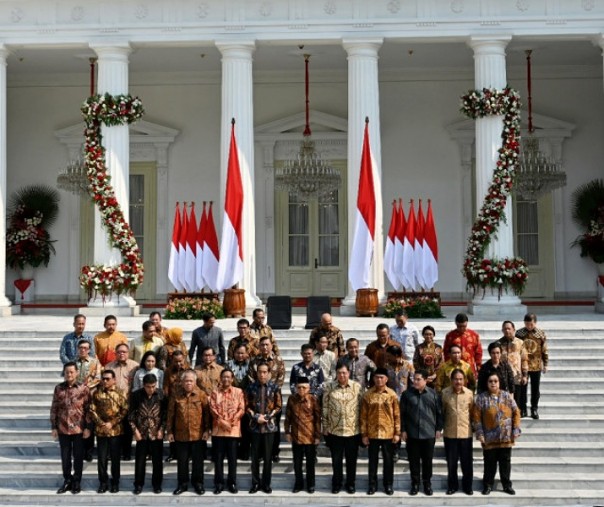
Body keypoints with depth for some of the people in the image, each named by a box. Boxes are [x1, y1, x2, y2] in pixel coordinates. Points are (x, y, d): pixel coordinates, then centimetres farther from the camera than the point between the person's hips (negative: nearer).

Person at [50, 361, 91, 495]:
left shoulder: (84, 388, -5)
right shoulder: (59, 388, 2)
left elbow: (88, 409, -4)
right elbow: (54, 409, 5)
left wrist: (87, 428, -8)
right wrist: (54, 427, 2)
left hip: (78, 428, -2)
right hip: (63, 429, 2)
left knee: (78, 457, 7)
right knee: (65, 457, 10)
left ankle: (76, 482, 19)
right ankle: (67, 481, 24)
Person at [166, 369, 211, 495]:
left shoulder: (201, 394, -4)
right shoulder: (176, 395, -2)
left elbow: (206, 413, -1)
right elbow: (170, 414, 2)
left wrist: (207, 429, -4)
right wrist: (169, 431, 1)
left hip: (198, 434, -1)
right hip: (180, 434, 1)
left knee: (198, 460, 9)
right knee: (182, 461, 10)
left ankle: (198, 483, 23)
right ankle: (182, 484, 23)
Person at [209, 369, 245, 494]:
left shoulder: (238, 392, 5)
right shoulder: (215, 392, 6)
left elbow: (242, 409, -1)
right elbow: (212, 409, -2)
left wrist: (231, 422, -12)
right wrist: (222, 421, -14)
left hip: (233, 429, -1)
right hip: (218, 429, 1)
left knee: (232, 457, 4)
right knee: (218, 457, 4)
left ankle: (232, 482, 13)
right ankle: (219, 483, 11)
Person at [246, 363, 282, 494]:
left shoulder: (275, 387, -3)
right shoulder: (251, 387, 0)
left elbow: (278, 406, 0)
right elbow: (247, 406, 4)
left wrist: (267, 417, -11)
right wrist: (256, 417, -10)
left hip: (269, 425, -1)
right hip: (255, 425, 1)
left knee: (267, 456, 4)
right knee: (255, 456, 5)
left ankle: (266, 484, 15)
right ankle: (255, 483, 15)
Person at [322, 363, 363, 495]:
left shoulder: (357, 387, -2)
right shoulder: (329, 387, -2)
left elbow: (362, 408, 1)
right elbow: (325, 408, 2)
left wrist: (362, 426, 0)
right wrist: (325, 427, 1)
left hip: (353, 430, 0)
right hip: (334, 430, 0)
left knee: (351, 459, 10)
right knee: (336, 459, 11)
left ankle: (351, 483, 25)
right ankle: (337, 483, 26)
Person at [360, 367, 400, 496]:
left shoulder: (392, 395, -1)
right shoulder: (368, 395, -1)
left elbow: (397, 415, 1)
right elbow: (363, 416, 1)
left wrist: (397, 433, -3)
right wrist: (364, 434, -2)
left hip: (388, 433, 0)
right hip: (372, 433, 0)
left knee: (388, 460, 8)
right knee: (373, 460, 9)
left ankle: (388, 485, 20)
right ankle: (372, 485, 20)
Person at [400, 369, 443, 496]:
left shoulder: (433, 394, -1)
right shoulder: (407, 394, -1)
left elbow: (439, 413, 5)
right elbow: (402, 413, 2)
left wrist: (438, 429, 2)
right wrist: (403, 430, -1)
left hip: (429, 433, 0)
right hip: (412, 433, 0)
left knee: (427, 460, 8)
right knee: (413, 460, 7)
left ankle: (427, 483, 22)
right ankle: (415, 483, 19)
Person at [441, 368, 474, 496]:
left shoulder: (469, 393, -4)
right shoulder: (444, 393, -5)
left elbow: (472, 412, 6)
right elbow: (441, 412, 3)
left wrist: (473, 426, 7)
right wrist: (441, 427, 4)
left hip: (466, 432, 0)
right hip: (450, 433, 0)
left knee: (467, 462, 7)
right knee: (451, 462, 9)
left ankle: (467, 486, 21)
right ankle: (452, 486, 23)